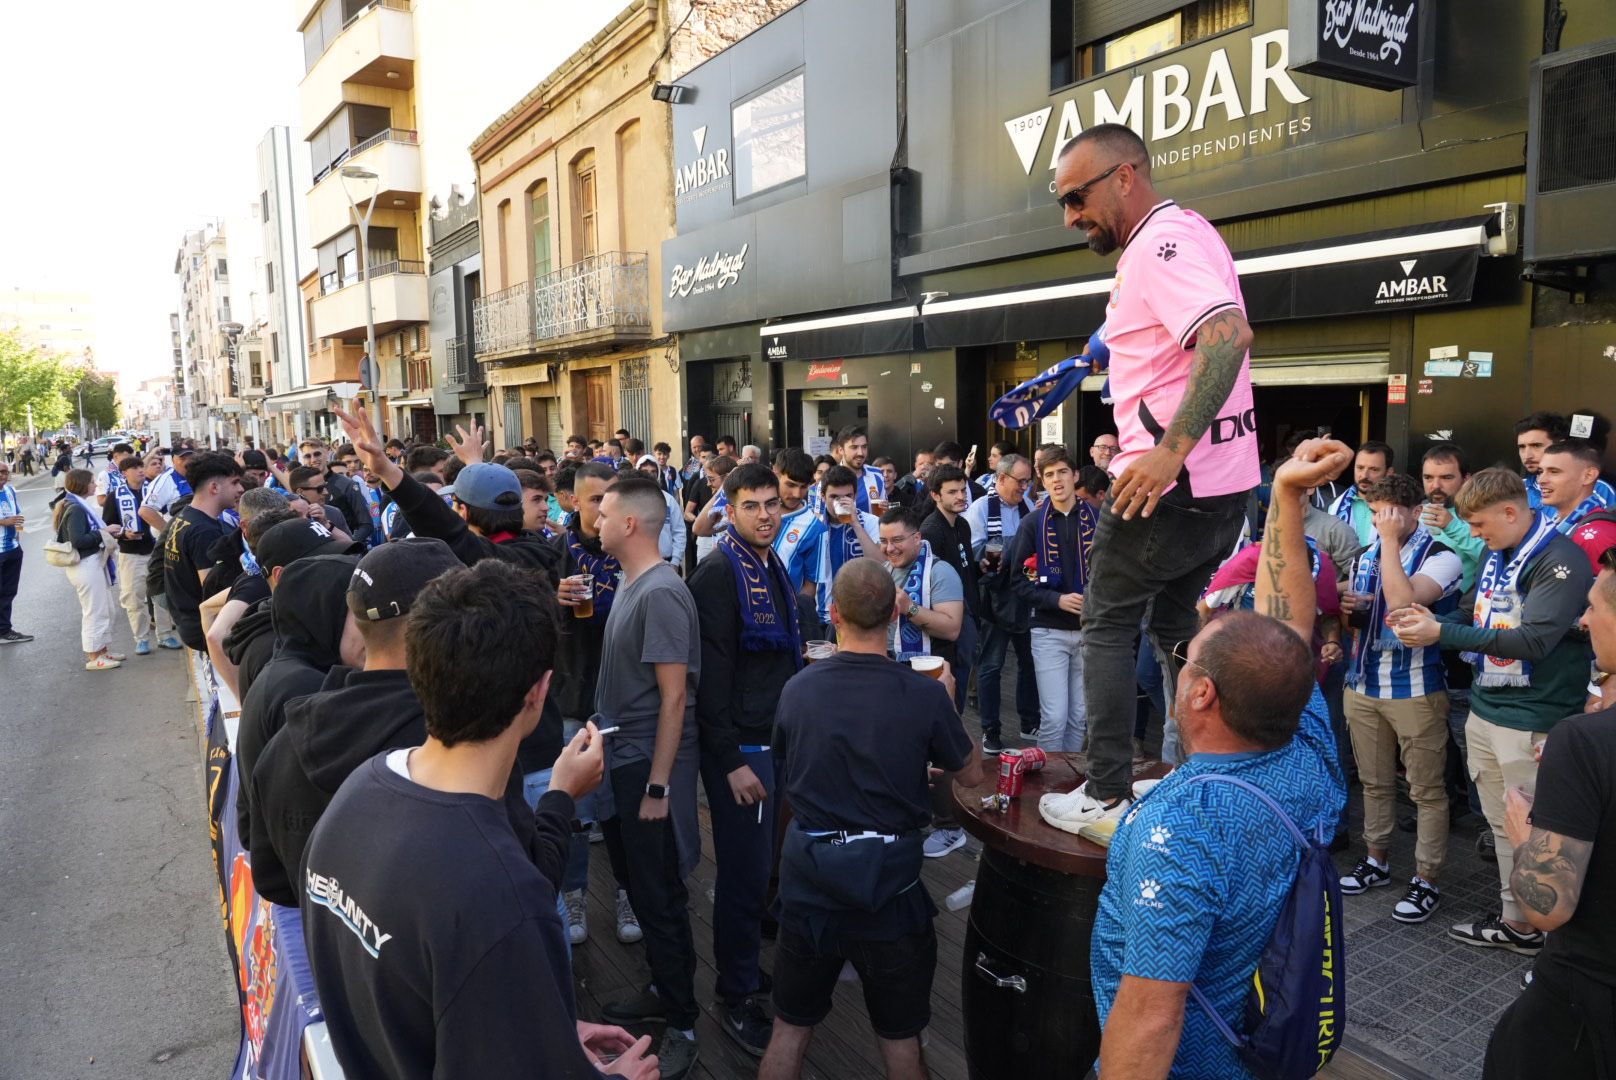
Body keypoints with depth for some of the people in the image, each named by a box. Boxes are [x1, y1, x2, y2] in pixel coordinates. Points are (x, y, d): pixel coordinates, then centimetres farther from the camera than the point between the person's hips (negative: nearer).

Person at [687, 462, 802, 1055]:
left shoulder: (775, 568, 12)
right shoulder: (719, 573, -15)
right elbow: (712, 674, -19)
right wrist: (731, 761, -19)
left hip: (780, 738, 8)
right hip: (741, 746, -8)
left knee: (762, 866, 16)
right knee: (745, 873, 1)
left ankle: (754, 965, 33)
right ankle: (736, 999, 17)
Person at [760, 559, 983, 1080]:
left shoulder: (797, 688, -8)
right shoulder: (924, 693, -16)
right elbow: (971, 775, 2)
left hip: (807, 877, 2)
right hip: (888, 880, -2)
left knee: (790, 1029, 20)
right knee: (900, 1037, 19)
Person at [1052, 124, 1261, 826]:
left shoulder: (1159, 242, -15)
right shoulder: (1185, 232, 17)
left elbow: (1228, 332, -32)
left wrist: (1170, 449, -34)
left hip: (1172, 480, -10)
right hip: (1226, 480, 10)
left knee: (1107, 623, 3)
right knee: (1173, 623, 19)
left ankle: (1106, 796, 9)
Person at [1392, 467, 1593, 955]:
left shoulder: (1560, 562, -17)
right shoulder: (1495, 553, 9)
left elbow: (1531, 642, -24)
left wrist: (1442, 634, -23)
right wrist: (1432, 621, -3)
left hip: (1532, 721, -8)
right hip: (1485, 709, 8)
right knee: (1500, 825, 16)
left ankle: (1527, 926, 20)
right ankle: (1513, 917, 29)